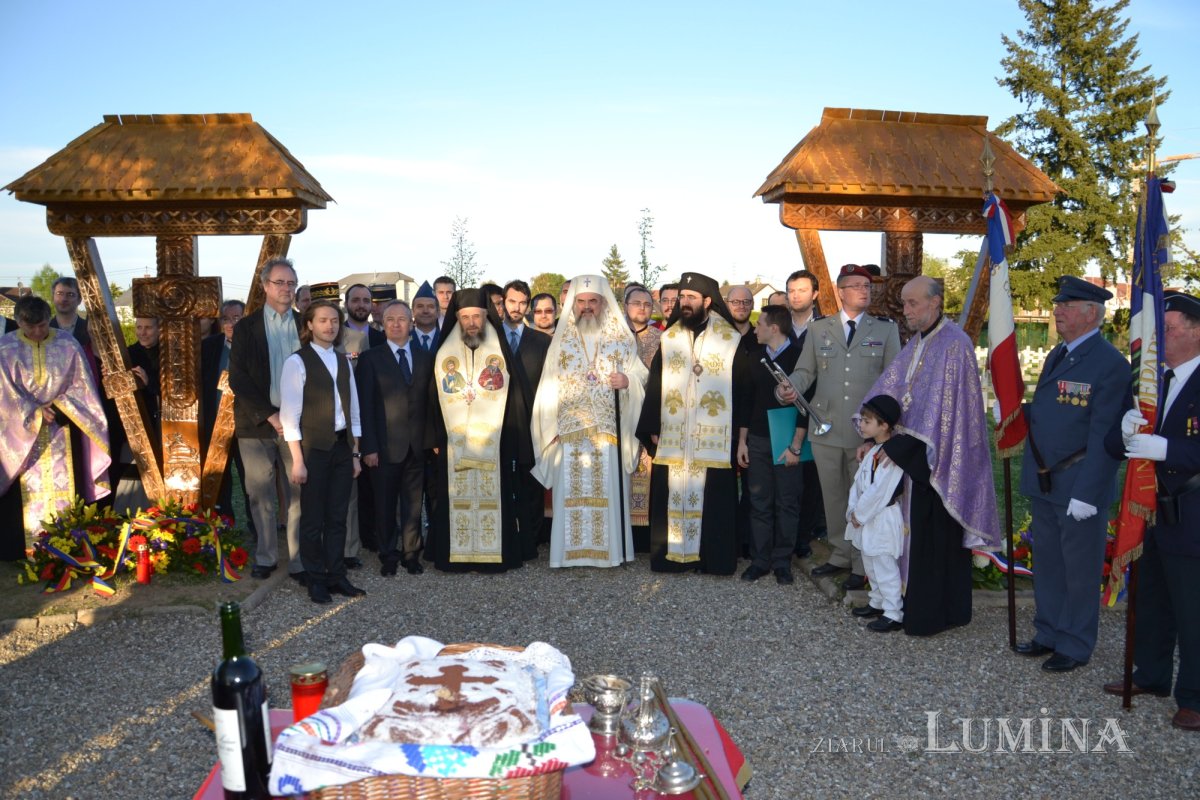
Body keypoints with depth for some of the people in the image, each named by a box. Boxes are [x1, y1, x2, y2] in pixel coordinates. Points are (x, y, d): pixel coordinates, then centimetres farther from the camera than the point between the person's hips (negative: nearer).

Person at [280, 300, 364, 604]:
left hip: (342, 445, 5)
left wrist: (355, 452, 10)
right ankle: (316, 580, 18)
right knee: (313, 518, 5)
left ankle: (336, 576, 21)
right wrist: (297, 460, -14)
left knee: (338, 516, 10)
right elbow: (290, 414, -10)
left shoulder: (344, 360, 11)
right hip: (314, 446, -5)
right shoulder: (297, 362, -7)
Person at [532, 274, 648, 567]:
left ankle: (609, 550, 9)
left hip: (610, 429, -1)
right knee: (571, 492, 1)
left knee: (608, 491, 0)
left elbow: (641, 375, 6)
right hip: (570, 431, 1)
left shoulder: (622, 337, 6)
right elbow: (550, 385, 7)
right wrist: (550, 426, -1)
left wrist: (628, 381, -17)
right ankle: (572, 551, 9)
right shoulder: (561, 338, 9)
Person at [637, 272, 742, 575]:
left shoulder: (730, 338, -1)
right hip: (672, 438, 3)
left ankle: (712, 557, 14)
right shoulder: (669, 337, 9)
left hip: (714, 438, -3)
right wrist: (652, 429, 3)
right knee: (673, 498, 4)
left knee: (712, 501, 2)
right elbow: (654, 386, 8)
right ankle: (673, 555, 15)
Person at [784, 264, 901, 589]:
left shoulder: (885, 329, 5)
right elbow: (805, 370, 9)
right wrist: (792, 388, -14)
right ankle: (840, 555, 27)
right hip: (826, 427, 2)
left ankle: (862, 564, 17)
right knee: (833, 495, 11)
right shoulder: (818, 328, 10)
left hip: (867, 430, -2)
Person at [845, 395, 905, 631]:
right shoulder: (873, 452, 9)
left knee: (885, 566, -4)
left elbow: (877, 492, -22)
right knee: (870, 563, 20)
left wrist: (860, 514, -14)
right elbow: (858, 482, 8)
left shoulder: (892, 456, -21)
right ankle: (877, 602, 35)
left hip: (883, 519, -10)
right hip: (865, 516, 10)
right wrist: (853, 510, -1)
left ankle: (893, 614, 3)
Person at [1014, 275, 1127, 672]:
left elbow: (1103, 437, -19)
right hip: (1043, 484, 8)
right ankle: (1048, 634, 34)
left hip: (1079, 488, -8)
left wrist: (1086, 494, -21)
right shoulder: (1056, 355, 11)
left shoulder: (1110, 364, -15)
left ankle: (1074, 646, 22)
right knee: (1047, 564, 19)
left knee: (1079, 569, 7)